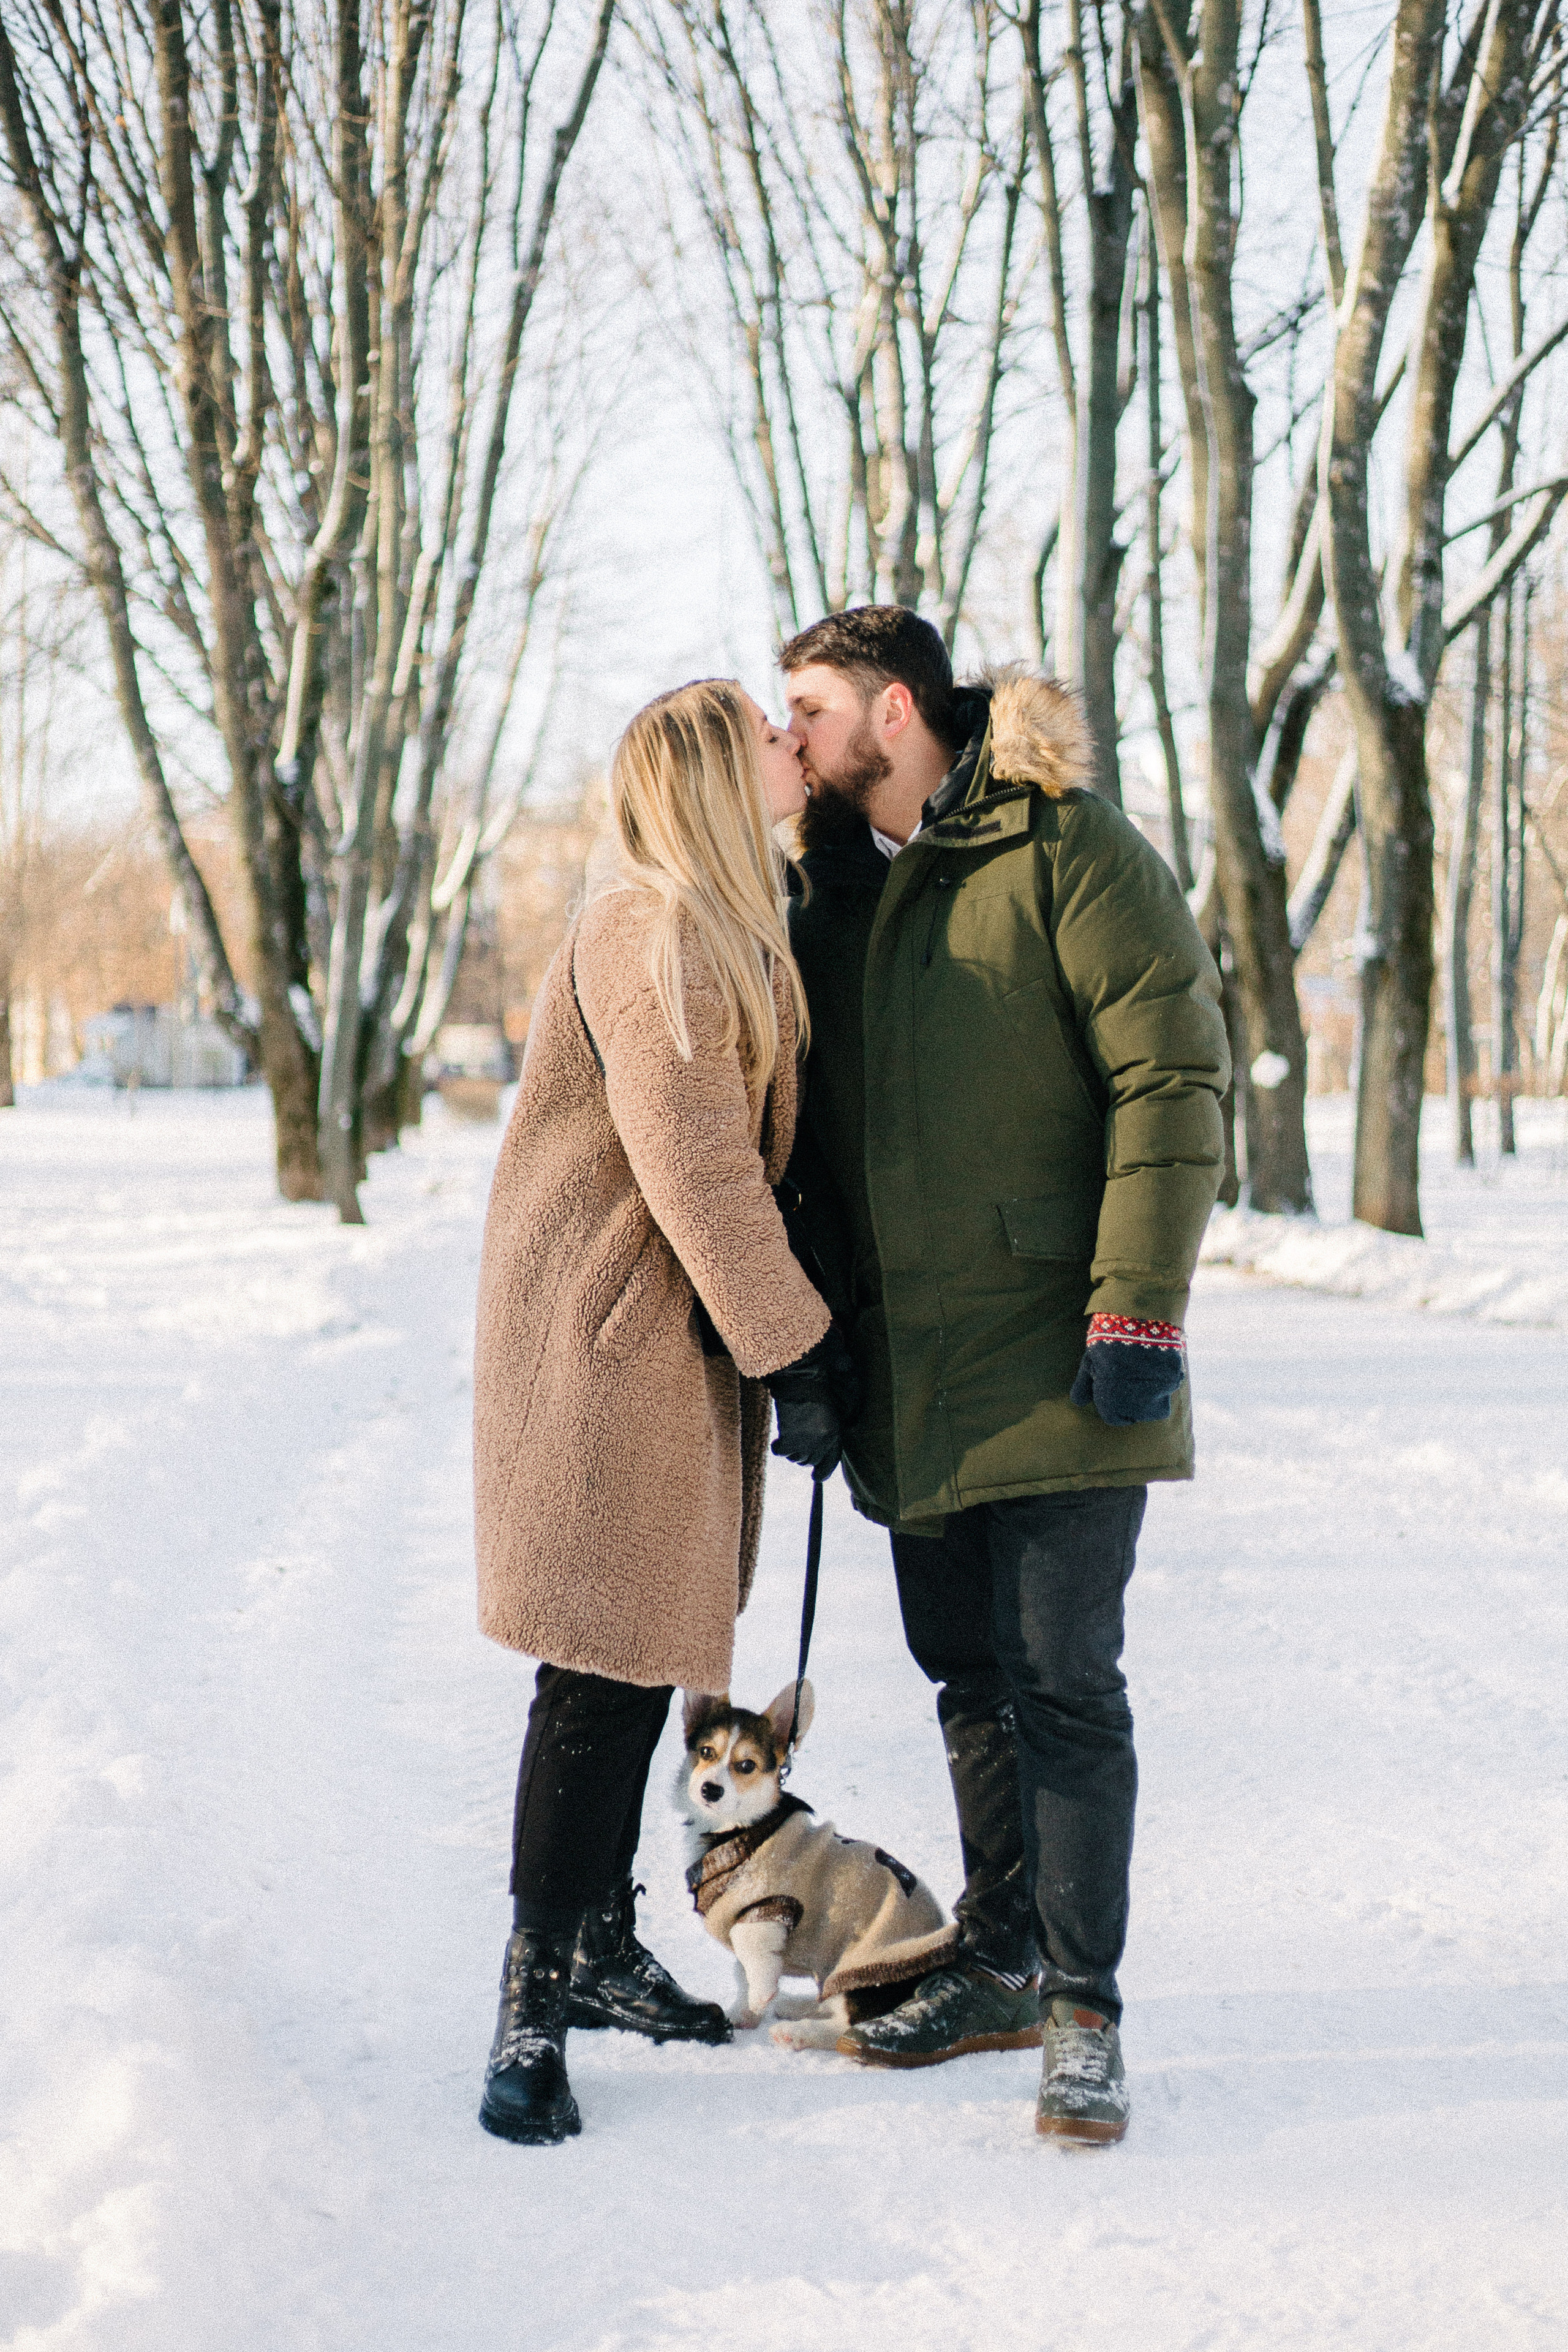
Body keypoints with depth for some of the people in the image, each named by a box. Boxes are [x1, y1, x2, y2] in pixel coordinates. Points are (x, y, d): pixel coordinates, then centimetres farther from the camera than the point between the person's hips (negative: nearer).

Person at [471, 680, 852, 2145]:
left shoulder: (736, 936, 16)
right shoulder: (655, 937, -17)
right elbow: (697, 1173, -20)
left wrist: (801, 1333, 12)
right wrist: (792, 1353, -16)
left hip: (674, 1349, 10)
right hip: (608, 1345, -10)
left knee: (644, 1654, 16)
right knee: (604, 1669, -7)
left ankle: (600, 1951, 28)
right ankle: (533, 2010, 1)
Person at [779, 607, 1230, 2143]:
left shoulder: (1067, 847, -9)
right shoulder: (830, 884, 13)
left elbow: (1174, 1073, -14)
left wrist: (1139, 1304, -19)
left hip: (1052, 1362, -7)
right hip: (910, 1371, 7)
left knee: (1062, 1683, -6)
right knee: (971, 1679, 15)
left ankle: (1084, 2013, 3)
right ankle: (1002, 1967, 28)